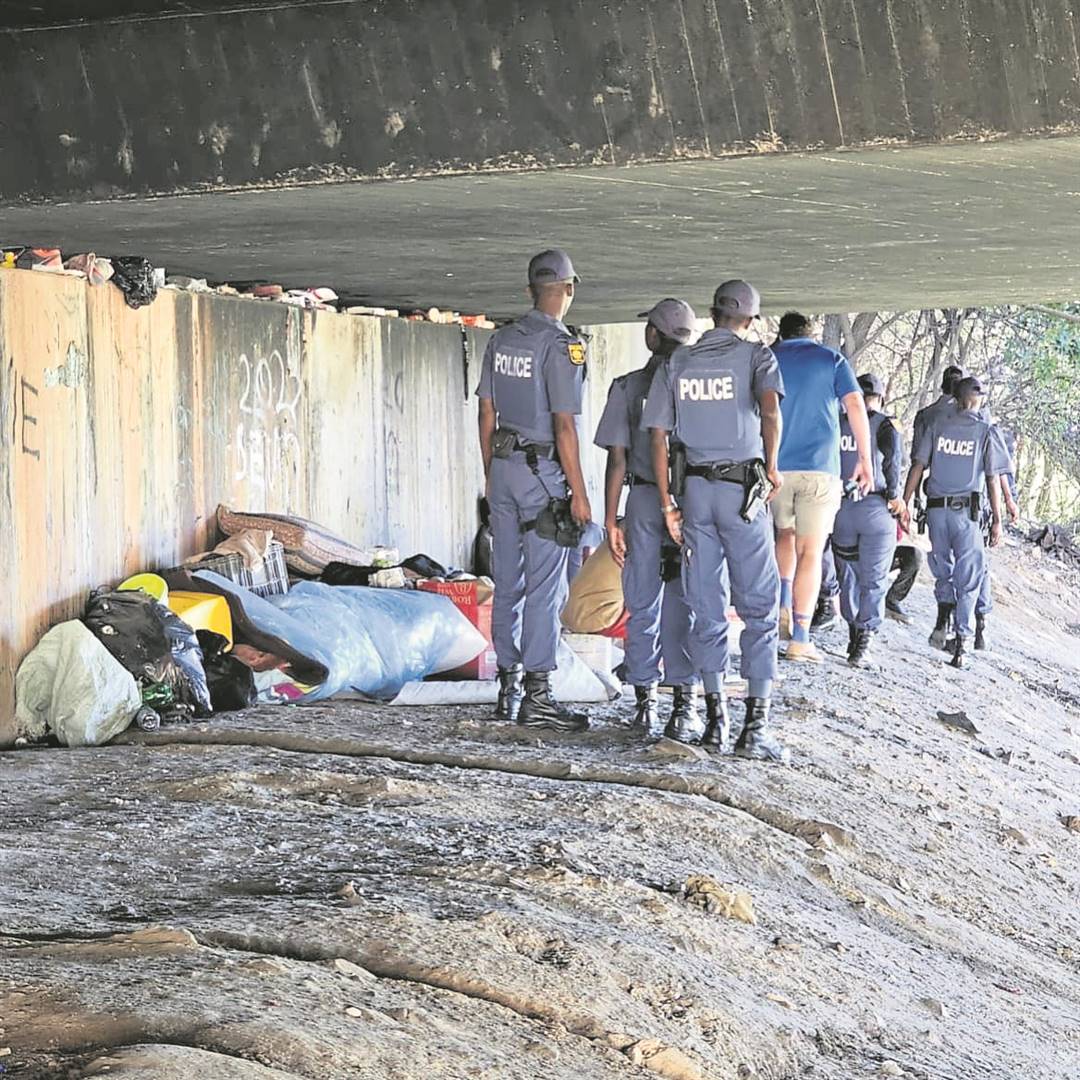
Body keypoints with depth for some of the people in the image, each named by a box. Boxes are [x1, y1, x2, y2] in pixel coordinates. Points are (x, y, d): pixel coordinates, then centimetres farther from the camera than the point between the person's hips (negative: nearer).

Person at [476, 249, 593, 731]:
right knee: (545, 586, -4)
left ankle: (508, 689, 15)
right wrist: (578, 492, -11)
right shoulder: (560, 347, -14)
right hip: (544, 473, -7)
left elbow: (487, 415, 12)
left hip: (505, 468, 7)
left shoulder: (500, 341, 8)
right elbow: (563, 425, -16)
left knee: (508, 582, 11)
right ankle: (537, 696, -4)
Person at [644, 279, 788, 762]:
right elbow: (770, 408, -22)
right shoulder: (756, 356, -2)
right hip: (743, 490, -3)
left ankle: (715, 716, 15)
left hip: (695, 488, 4)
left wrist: (667, 503, 8)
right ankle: (755, 725, -6)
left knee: (706, 608, 11)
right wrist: (771, 466, -8)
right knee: (759, 608, 0)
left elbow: (658, 437, 5)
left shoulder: (676, 363, 9)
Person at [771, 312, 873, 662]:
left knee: (785, 534, 26)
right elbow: (855, 404, -4)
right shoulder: (831, 360, 6)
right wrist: (864, 458, -1)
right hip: (819, 467, -2)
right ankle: (800, 637, -5)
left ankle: (784, 603, 6)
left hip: (774, 467, 2)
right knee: (810, 552, 0)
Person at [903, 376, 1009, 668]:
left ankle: (942, 621, 2)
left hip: (936, 509, 2)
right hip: (968, 511, -2)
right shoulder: (985, 432, 0)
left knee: (942, 570, 20)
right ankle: (961, 643, 0)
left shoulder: (936, 425, 4)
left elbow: (918, 466, 0)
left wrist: (903, 504, 3)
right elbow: (992, 480, -2)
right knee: (968, 579, 4)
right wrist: (997, 520, 3)